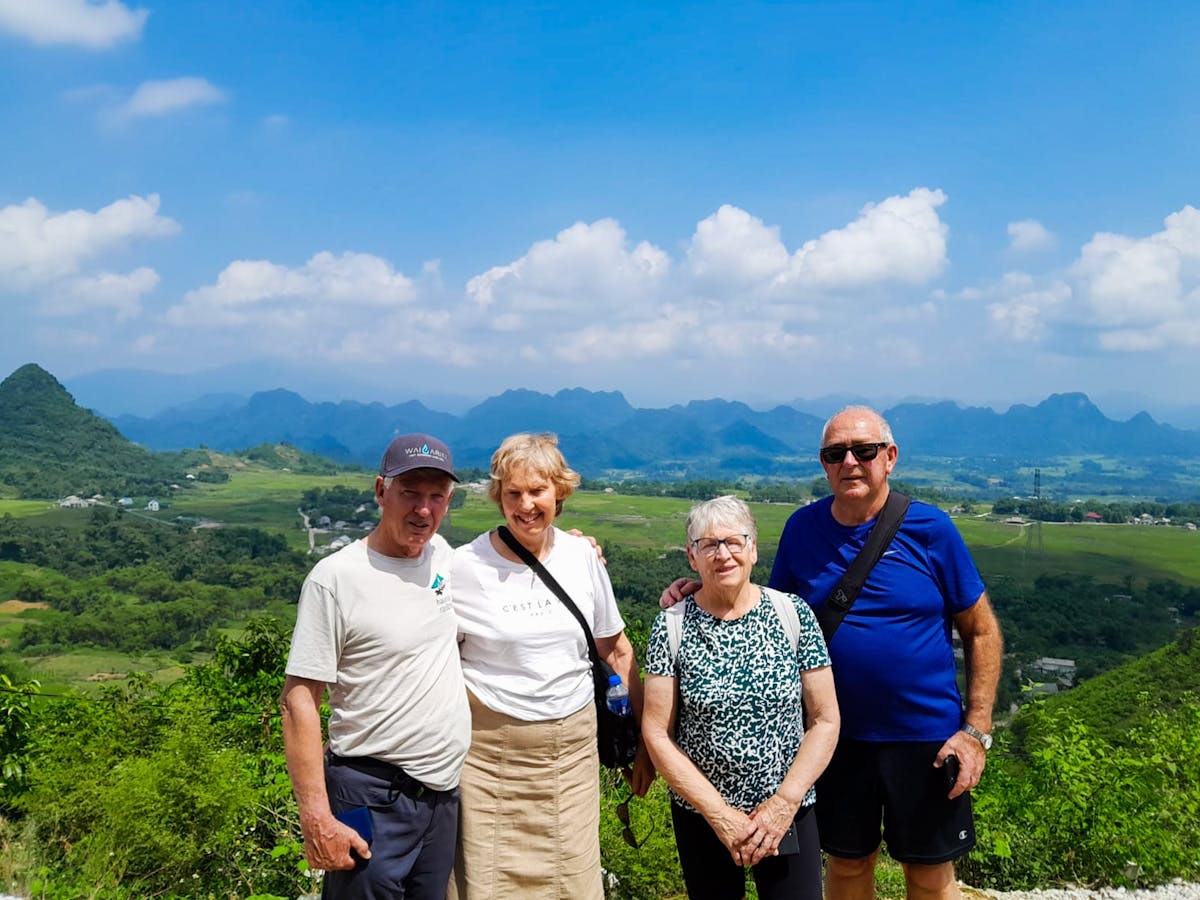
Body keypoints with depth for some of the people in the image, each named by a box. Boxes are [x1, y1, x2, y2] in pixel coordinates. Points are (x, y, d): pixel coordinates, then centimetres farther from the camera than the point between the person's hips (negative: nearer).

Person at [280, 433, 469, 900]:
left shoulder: (441, 553, 4)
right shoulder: (336, 577, -14)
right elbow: (299, 701, -14)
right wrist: (317, 818, -20)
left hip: (446, 792, 6)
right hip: (373, 799, -6)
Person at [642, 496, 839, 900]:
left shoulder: (793, 614, -6)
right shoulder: (671, 628, -7)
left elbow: (825, 721, -4)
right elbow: (657, 734, -7)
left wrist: (784, 802, -11)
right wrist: (719, 813, -11)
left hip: (788, 812, 0)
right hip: (700, 814, 0)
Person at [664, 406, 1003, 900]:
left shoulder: (929, 529, -10)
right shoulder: (802, 527, -2)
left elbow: (981, 631, -4)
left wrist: (976, 730, -10)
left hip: (925, 737, -2)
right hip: (837, 733, 2)